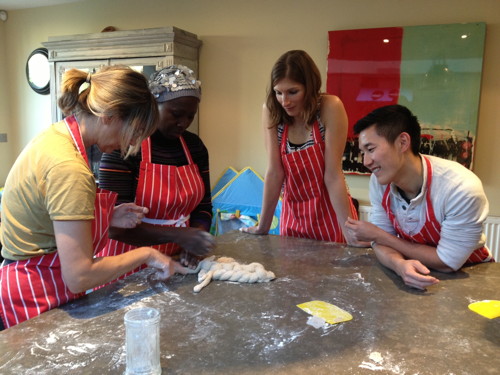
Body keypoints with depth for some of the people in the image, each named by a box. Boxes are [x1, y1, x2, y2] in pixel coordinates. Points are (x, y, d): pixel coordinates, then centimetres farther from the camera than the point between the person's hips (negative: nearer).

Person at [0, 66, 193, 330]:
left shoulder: (55, 136, 0)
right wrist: (145, 254, -17)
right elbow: (79, 276, -29)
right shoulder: (68, 166, -28)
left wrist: (107, 217, 0)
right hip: (36, 305, -9)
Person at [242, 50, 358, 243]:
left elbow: (333, 175, -19)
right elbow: (274, 171, -10)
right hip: (293, 219, 3)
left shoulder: (330, 108, -18)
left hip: (331, 219, -3)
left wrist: (350, 233, -21)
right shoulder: (271, 111, -10)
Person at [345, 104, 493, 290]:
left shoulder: (462, 189, -26)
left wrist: (378, 235, -18)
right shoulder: (379, 180, -12)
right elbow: (381, 240, -8)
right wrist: (400, 265, -30)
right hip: (411, 272, 3)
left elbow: (447, 262, -19)